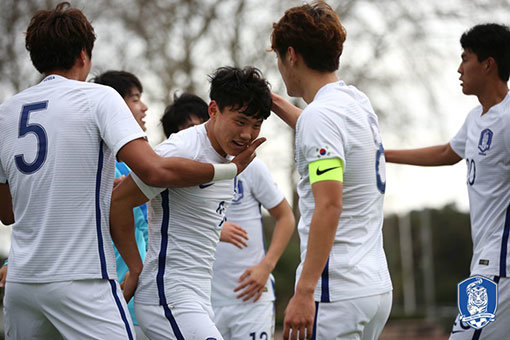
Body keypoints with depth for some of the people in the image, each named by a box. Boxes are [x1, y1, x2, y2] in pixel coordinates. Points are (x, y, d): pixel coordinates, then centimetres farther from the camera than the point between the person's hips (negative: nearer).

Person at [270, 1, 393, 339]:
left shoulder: (320, 114, -14)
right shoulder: (358, 102, 13)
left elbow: (329, 206, -23)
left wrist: (304, 292, -25)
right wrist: (275, 103, 46)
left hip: (336, 295, -9)